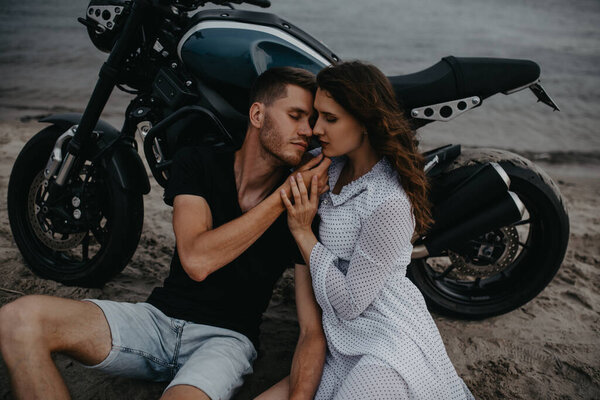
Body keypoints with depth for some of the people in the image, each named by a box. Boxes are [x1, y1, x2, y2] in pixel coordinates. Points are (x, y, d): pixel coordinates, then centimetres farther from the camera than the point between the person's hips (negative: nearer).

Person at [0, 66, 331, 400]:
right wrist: (283, 195, -18)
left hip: (226, 337, -2)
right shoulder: (197, 163, -1)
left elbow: (313, 330, -8)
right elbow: (196, 260, -18)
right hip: (160, 317, 3)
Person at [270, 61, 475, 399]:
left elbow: (349, 302, -21)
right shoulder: (334, 165, -2)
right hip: (348, 339, 8)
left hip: (390, 343, -8)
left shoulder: (388, 203, -27)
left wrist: (303, 233, -18)